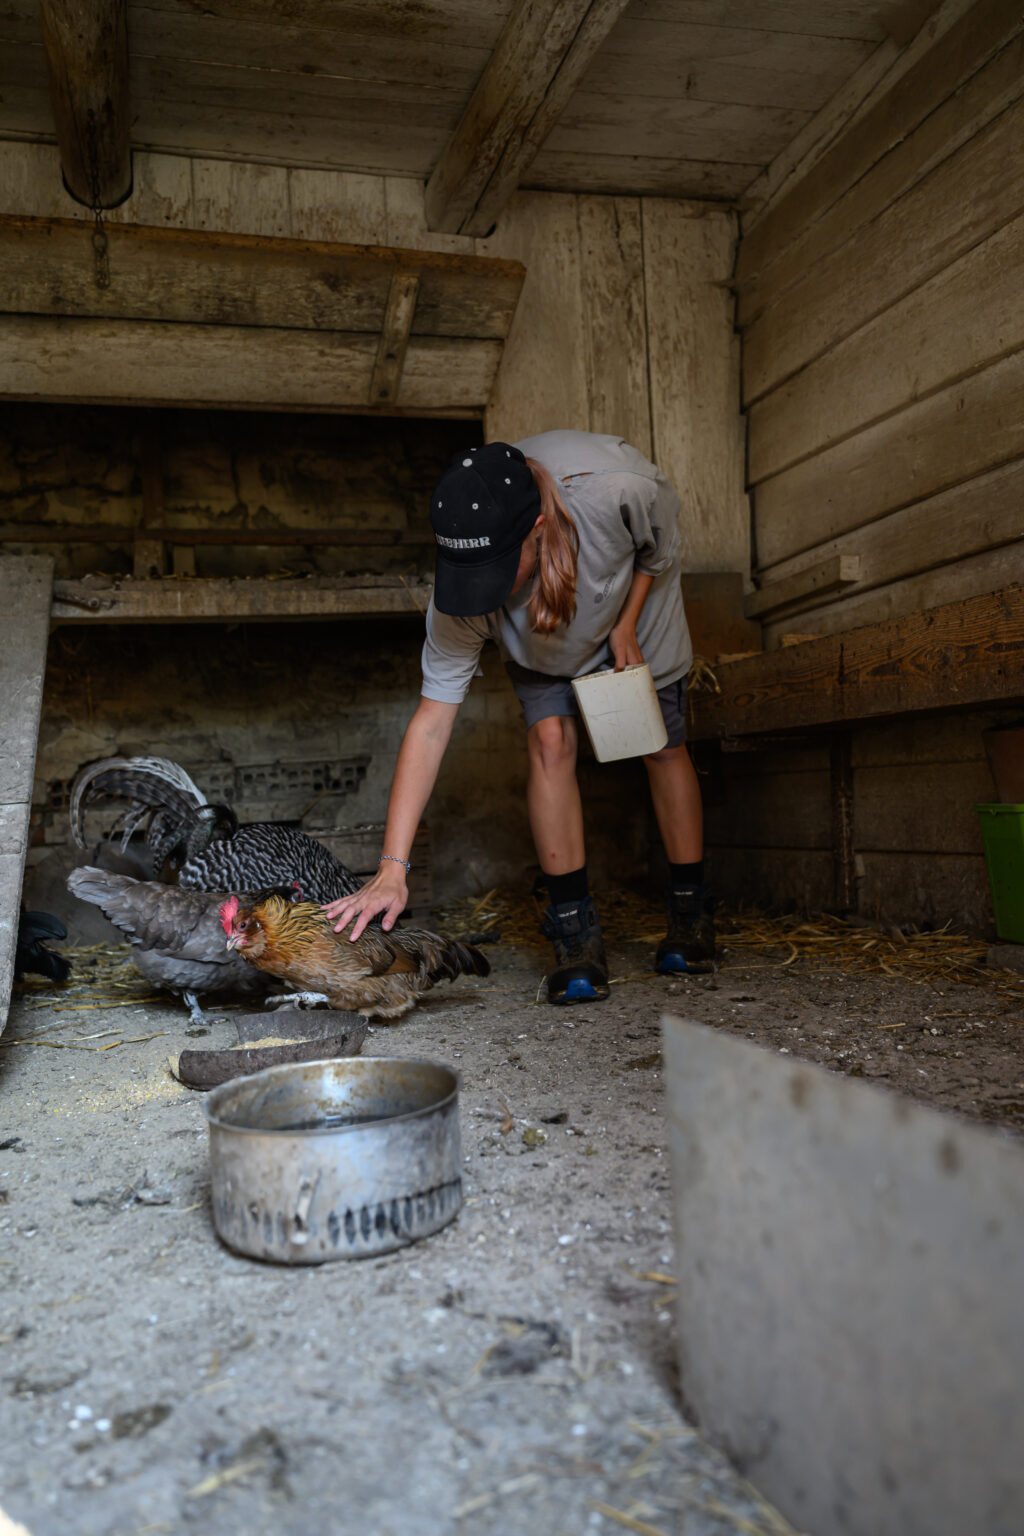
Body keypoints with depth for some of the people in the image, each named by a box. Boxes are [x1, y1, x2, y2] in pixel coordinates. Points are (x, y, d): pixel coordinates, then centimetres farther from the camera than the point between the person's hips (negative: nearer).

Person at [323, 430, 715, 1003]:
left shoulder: (619, 489, -44)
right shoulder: (462, 602, -38)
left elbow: (662, 548, -17)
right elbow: (430, 724, -36)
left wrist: (627, 627, -20)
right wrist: (392, 868, -40)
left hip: (639, 597, 0)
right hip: (542, 640, 0)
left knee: (666, 747, -1)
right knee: (550, 741, -20)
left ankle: (692, 912, 16)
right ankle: (576, 930, -10)